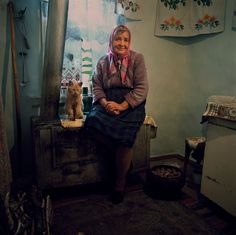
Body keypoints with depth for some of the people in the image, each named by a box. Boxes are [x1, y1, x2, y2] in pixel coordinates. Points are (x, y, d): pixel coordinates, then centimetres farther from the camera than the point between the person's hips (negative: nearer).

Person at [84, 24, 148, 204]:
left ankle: (120, 182, -7)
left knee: (125, 133, -30)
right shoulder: (103, 62, 12)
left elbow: (142, 88, -6)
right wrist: (104, 103, -13)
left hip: (131, 104, -3)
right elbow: (97, 86, 9)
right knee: (92, 120, -28)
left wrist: (122, 106, -19)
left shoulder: (137, 58, 1)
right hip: (108, 102, 3)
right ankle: (124, 156, -5)